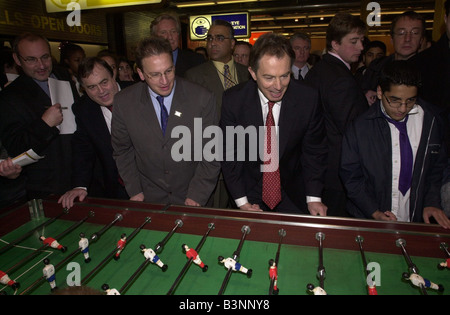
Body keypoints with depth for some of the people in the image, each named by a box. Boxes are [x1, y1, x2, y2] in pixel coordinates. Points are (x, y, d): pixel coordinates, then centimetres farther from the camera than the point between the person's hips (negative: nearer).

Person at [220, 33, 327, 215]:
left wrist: (314, 198, -9)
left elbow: (314, 151, -5)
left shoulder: (308, 98, -16)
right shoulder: (233, 101, -17)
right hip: (249, 192, 0)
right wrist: (241, 201, -10)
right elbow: (229, 153, -9)